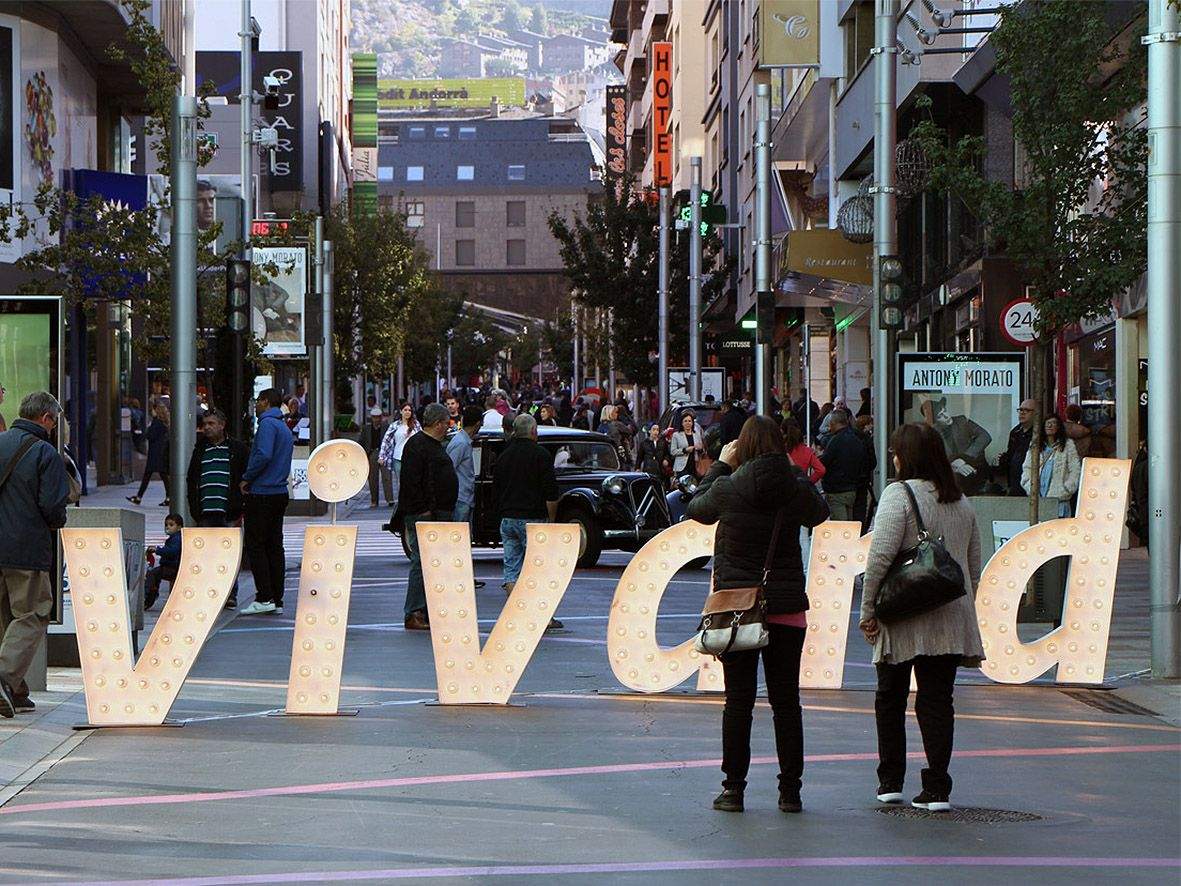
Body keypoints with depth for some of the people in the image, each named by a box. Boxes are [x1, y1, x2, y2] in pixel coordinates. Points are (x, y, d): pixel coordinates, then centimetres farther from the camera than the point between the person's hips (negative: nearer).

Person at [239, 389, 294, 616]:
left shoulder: (267, 424, -11)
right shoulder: (284, 428, 19)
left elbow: (263, 455, -25)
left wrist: (246, 478, -13)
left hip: (262, 494, -9)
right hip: (280, 493, 9)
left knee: (255, 546, -5)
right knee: (275, 546, 9)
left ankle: (265, 598, -11)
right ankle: (277, 600, 9)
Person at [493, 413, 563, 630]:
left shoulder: (504, 455, 11)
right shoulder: (540, 454, -7)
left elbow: (495, 492, 15)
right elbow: (551, 494, -11)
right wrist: (551, 520, -2)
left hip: (507, 520, 5)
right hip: (533, 519, -5)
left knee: (511, 570, 5)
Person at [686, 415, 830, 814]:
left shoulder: (729, 487, -10)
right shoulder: (797, 488, -5)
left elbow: (697, 507, 11)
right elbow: (820, 513, 18)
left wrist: (720, 464, 20)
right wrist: (793, 473, 23)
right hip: (787, 607, 2)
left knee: (738, 699, 4)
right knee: (786, 700, 7)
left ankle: (733, 788, 5)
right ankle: (790, 791, 9)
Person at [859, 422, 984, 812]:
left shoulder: (899, 495, -9)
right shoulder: (962, 503, 11)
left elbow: (880, 556, -16)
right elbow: (974, 565, 15)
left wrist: (868, 610, -10)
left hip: (905, 619, -4)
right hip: (952, 619, 4)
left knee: (890, 698, 11)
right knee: (938, 700, 4)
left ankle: (890, 781, 16)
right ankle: (937, 788, -2)